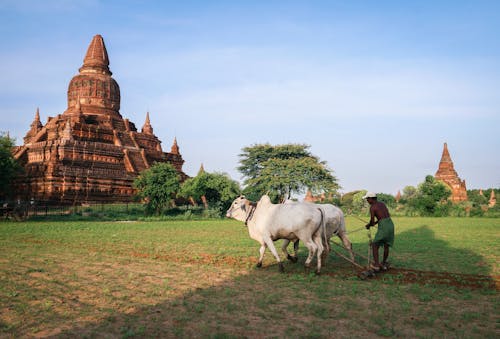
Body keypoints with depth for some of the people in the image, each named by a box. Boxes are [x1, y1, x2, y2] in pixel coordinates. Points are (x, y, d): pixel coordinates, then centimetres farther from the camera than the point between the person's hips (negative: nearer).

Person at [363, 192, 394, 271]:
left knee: (374, 245, 4)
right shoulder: (382, 203, 17)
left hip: (383, 226, -8)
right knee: (386, 246, 19)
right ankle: (384, 263, 29)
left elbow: (372, 220, -7)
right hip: (391, 224, 8)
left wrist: (369, 225, 15)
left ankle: (376, 265, -2)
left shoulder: (372, 207, -6)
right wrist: (375, 223, 29)